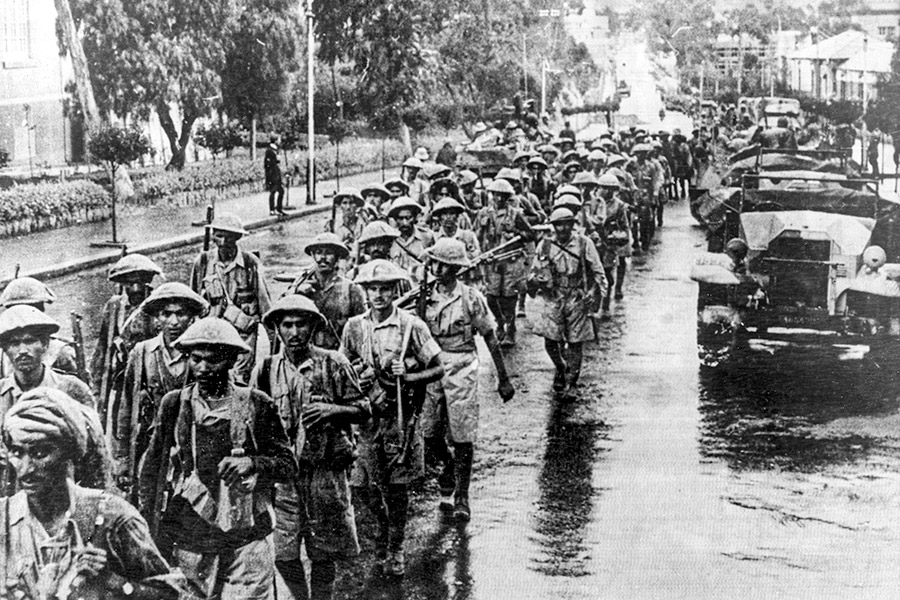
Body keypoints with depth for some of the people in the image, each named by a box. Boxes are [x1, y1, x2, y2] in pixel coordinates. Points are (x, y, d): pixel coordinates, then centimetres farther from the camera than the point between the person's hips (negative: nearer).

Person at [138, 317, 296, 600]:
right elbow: (150, 470, 11)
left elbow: (288, 466, 5)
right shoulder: (174, 404, 7)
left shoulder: (256, 405, 3)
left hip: (247, 543, -1)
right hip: (187, 542, 1)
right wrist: (150, 533, 6)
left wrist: (252, 463, -15)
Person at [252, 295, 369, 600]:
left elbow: (363, 409, 3)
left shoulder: (333, 363, 0)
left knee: (323, 555, 5)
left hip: (326, 471, -1)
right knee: (283, 555, 0)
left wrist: (331, 409, -15)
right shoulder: (266, 369, 5)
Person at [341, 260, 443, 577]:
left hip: (401, 416, -3)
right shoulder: (354, 327, 3)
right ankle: (385, 524, 35)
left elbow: (437, 369, -3)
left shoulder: (411, 326, -7)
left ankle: (395, 548, 18)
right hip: (366, 415, 3)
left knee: (397, 485, 3)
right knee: (363, 484, 5)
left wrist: (408, 377, -18)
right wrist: (356, 379, -7)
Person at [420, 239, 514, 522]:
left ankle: (461, 498, 5)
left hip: (462, 371, -3)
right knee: (428, 435, 3)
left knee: (462, 437, -4)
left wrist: (503, 379, 2)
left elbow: (491, 340, 1)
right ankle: (450, 467, 35)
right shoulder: (425, 297, 5)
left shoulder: (471, 298, -4)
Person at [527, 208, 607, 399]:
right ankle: (560, 369, 26)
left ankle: (571, 384, 15)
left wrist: (597, 294, -7)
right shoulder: (545, 245, 3)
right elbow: (535, 271, 13)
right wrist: (535, 280, -10)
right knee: (550, 341, -4)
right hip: (554, 299, 2)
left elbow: (598, 272, 3)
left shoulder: (584, 244, -2)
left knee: (574, 344, 1)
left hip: (578, 300, -2)